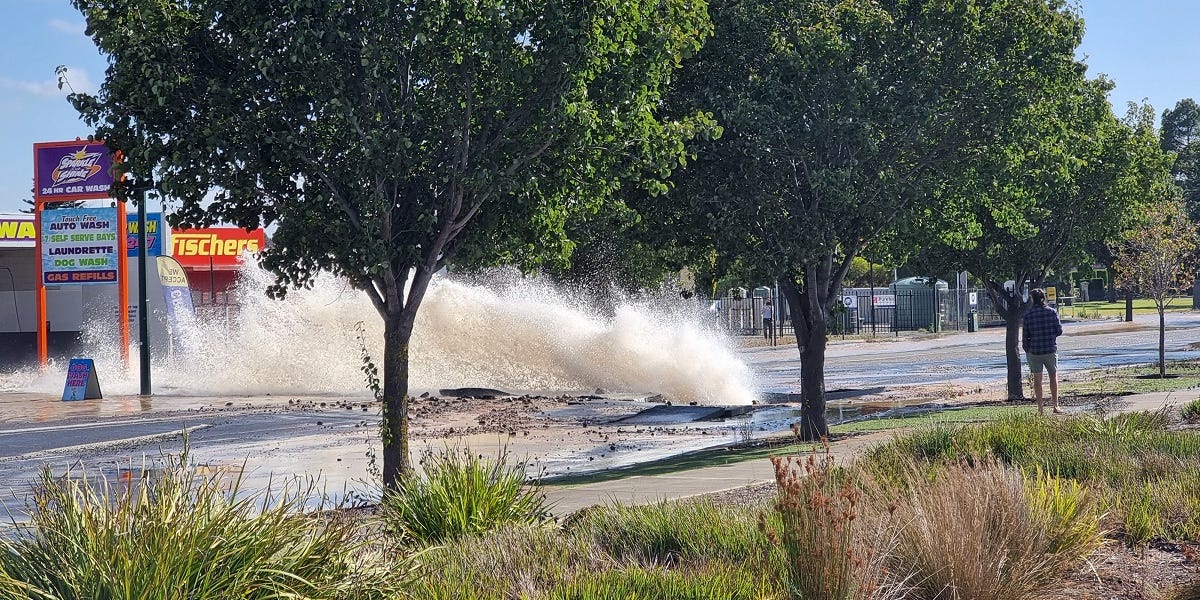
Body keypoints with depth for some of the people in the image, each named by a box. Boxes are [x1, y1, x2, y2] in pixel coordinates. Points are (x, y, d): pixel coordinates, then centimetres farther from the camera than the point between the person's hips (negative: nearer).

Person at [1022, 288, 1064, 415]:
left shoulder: (1028, 315, -3)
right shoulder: (1052, 312, -3)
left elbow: (1025, 336, -1)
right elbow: (1059, 330, -2)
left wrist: (1026, 350, 12)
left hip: (1034, 351, 0)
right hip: (1050, 349, 0)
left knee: (1037, 379, 5)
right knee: (1053, 376, 14)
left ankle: (1040, 408, 5)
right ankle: (1055, 405, 12)